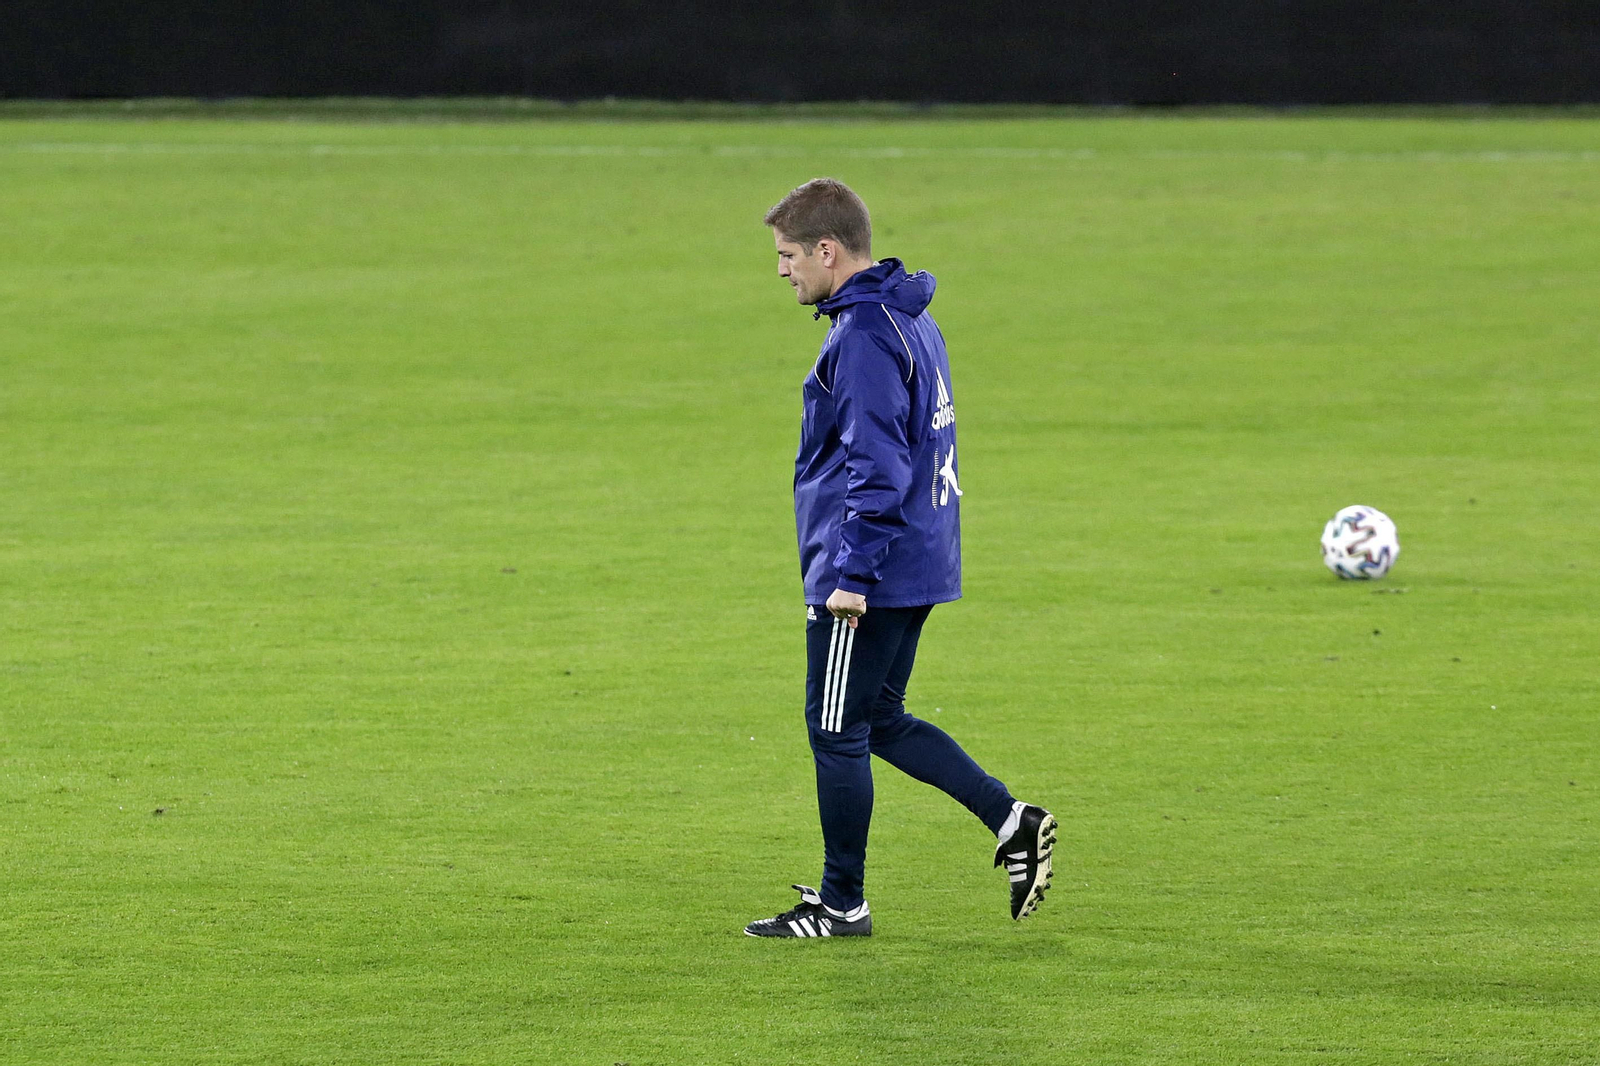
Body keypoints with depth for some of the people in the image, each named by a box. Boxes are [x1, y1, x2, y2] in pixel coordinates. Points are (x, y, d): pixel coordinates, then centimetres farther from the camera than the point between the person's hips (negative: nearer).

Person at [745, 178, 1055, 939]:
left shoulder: (863, 338, -19)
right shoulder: (910, 319, 13)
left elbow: (877, 468, -24)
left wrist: (852, 571, -22)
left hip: (864, 581, -10)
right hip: (917, 566, 10)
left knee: (836, 732, 1)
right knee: (880, 721, 18)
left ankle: (841, 904, 9)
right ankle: (1012, 824, 11)